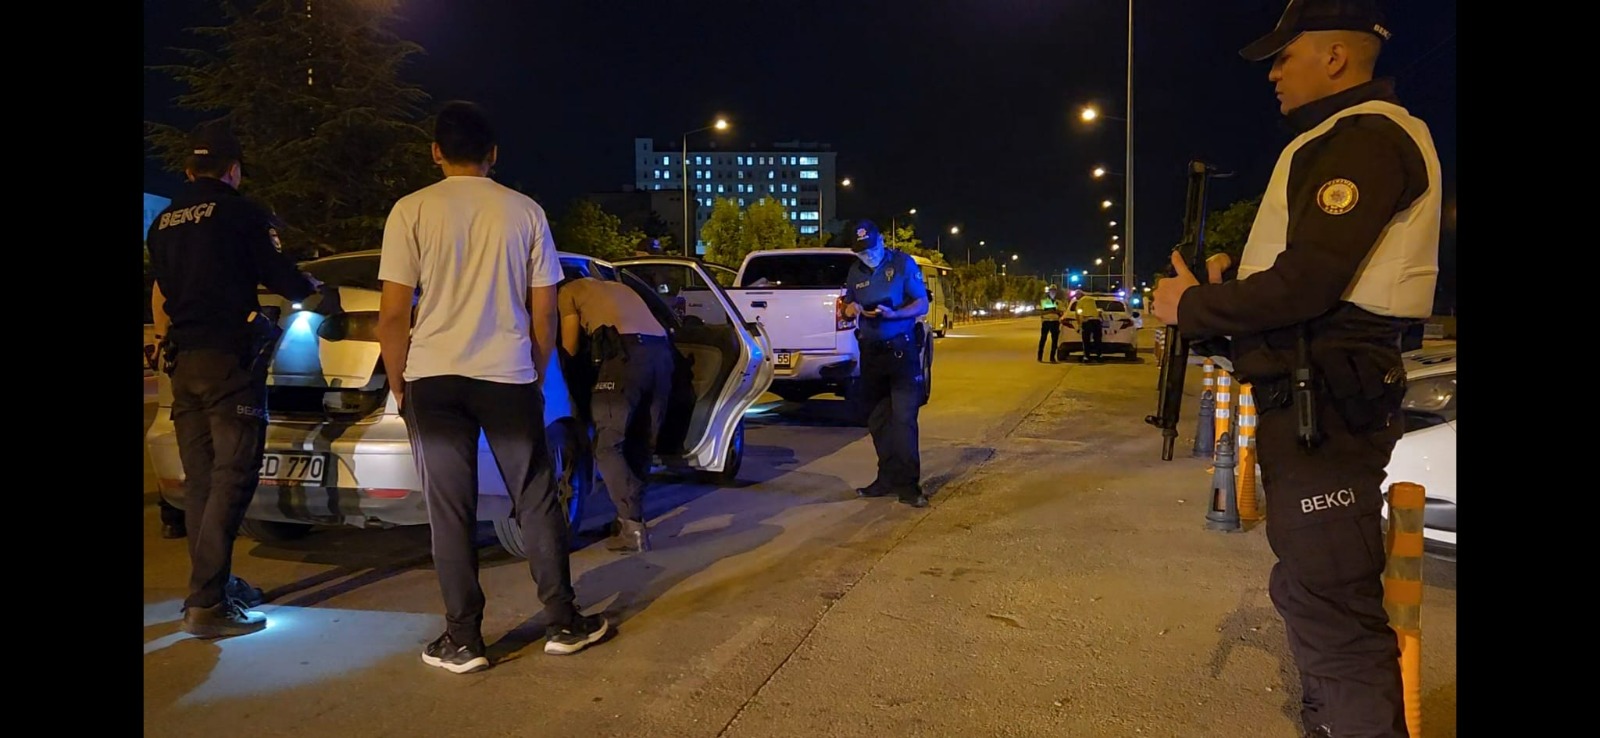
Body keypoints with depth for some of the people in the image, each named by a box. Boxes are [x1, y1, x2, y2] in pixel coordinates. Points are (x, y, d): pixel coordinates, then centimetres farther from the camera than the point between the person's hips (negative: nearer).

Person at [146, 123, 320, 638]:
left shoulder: (163, 222, 15)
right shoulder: (240, 212, -5)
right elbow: (280, 277, -3)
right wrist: (312, 287, 18)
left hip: (182, 361, 7)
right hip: (229, 357, -7)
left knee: (200, 480, 11)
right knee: (232, 478, -8)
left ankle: (215, 585, 18)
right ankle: (206, 604, -13)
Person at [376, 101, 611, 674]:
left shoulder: (413, 210, -2)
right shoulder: (526, 211, 3)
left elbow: (394, 313, -4)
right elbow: (544, 312, 4)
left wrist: (398, 383, 8)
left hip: (434, 377, -1)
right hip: (510, 376, 1)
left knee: (451, 511, 5)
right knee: (536, 502, 11)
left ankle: (463, 641, 10)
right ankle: (563, 623, 17)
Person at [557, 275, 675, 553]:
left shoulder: (569, 291, 21)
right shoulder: (620, 288, 37)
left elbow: (570, 349, 22)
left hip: (626, 354, -6)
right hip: (662, 352, 6)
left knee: (608, 446, -1)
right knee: (641, 445, 15)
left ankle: (633, 527, -11)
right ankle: (632, 519, 18)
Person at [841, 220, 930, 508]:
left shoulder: (903, 263, -5)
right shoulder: (856, 271, 9)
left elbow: (922, 304, -7)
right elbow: (848, 305, 17)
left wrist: (892, 314, -25)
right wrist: (850, 308, -8)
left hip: (901, 349, -5)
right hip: (871, 352, 5)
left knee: (903, 418, -9)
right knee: (877, 419, 10)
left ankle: (907, 485, -6)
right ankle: (888, 478, 21)